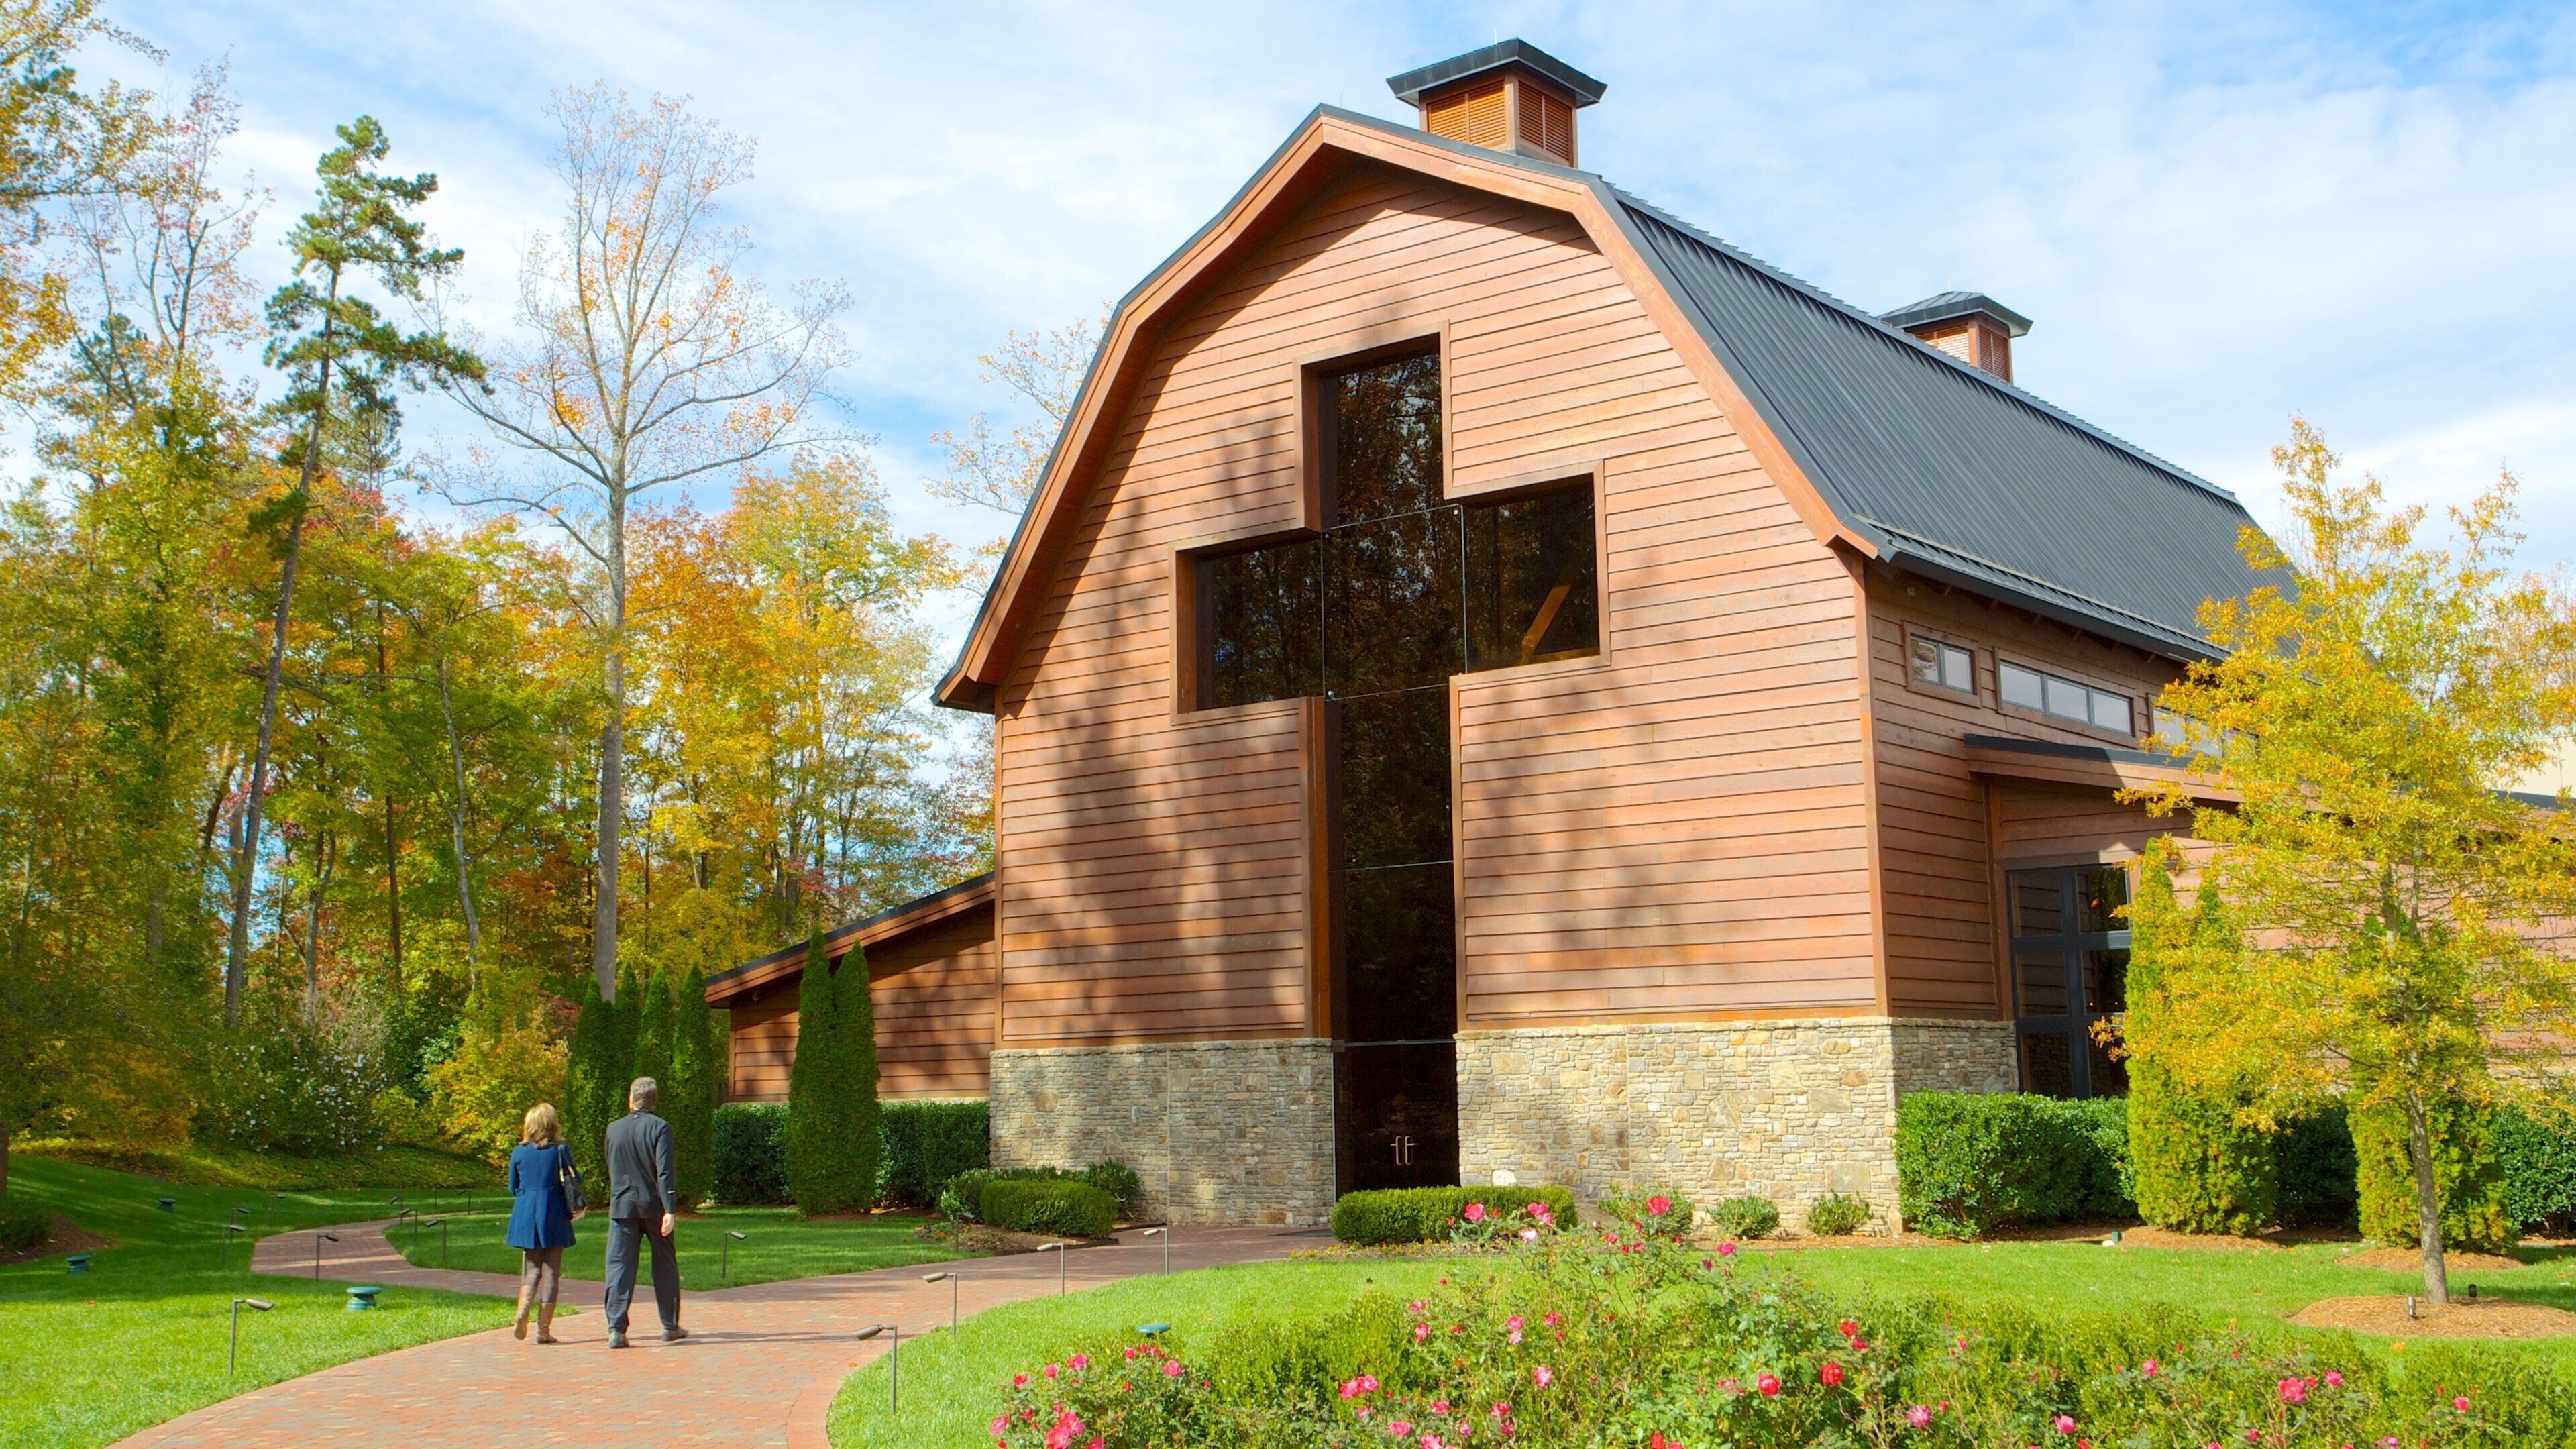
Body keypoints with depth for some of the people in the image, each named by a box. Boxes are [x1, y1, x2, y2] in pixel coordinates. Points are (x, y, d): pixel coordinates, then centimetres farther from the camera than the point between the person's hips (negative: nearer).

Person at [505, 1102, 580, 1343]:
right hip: (553, 1215, -3)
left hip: (525, 1215, 3)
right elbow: (575, 1181, 1)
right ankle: (544, 1328, 4)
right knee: (551, 1271, 4)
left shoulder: (518, 1152, 2)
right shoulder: (560, 1150, -6)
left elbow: (513, 1188, 10)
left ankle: (523, 1309, -14)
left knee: (531, 1269, 13)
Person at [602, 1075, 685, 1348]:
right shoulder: (660, 1127, -7)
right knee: (665, 1266, 11)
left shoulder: (614, 1129, 5)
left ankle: (616, 1328, -11)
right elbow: (664, 1171, -15)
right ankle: (670, 1326, 18)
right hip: (654, 1206, -2)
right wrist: (670, 1210, -17)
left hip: (622, 1206, 2)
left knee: (619, 1266, 0)